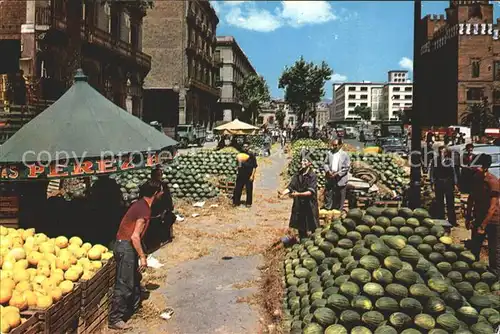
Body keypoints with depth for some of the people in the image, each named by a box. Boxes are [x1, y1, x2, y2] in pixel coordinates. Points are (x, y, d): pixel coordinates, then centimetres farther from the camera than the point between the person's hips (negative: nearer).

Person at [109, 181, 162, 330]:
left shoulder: (141, 204, 8)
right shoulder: (144, 210, -22)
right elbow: (135, 237, -25)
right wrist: (142, 256, -17)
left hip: (126, 245, 10)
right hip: (126, 247, -10)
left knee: (135, 278, 23)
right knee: (124, 284, -3)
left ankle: (135, 307, 40)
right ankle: (115, 319, 5)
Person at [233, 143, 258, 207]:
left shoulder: (252, 155, -4)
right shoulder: (241, 154, 8)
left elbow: (254, 166, -6)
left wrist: (252, 175, -12)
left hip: (249, 176, -4)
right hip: (241, 175, 4)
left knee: (249, 190, 4)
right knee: (237, 189, 3)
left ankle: (248, 203, 15)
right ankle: (236, 202, 13)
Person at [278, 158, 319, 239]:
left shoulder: (313, 176, -10)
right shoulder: (297, 175, 5)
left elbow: (311, 191, -20)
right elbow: (290, 187, -2)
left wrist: (298, 194, -33)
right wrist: (283, 193, -22)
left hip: (310, 205, -4)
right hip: (299, 205, 5)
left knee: (313, 228, 7)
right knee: (301, 227, 15)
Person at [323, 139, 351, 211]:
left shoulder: (345, 155, -6)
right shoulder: (329, 153, 6)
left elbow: (347, 167, -8)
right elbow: (325, 163, 10)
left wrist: (337, 174, -15)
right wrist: (328, 171, -9)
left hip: (340, 179, -3)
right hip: (330, 177, 3)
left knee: (339, 195, 6)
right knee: (328, 193, 8)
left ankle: (339, 209, 21)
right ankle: (328, 207, 22)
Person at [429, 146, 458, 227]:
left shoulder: (450, 160, 6)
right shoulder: (435, 160, 1)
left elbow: (454, 172, 9)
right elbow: (431, 172, 1)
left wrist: (455, 184, 6)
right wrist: (432, 183, -4)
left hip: (449, 183, 1)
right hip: (438, 183, -1)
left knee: (450, 202, 3)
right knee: (439, 203, 5)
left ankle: (452, 221, 9)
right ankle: (440, 220, 13)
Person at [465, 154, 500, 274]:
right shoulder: (475, 178, -1)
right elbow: (471, 198, 9)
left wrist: (483, 225, -23)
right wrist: (468, 217, 6)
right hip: (478, 219, 7)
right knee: (474, 248, 15)